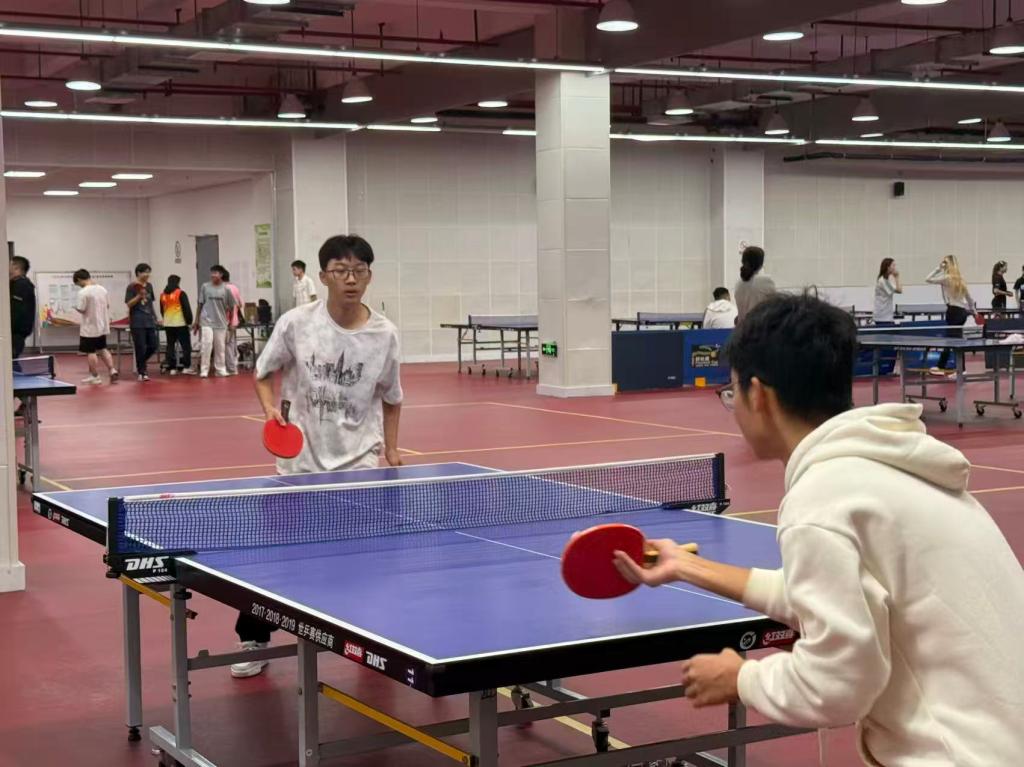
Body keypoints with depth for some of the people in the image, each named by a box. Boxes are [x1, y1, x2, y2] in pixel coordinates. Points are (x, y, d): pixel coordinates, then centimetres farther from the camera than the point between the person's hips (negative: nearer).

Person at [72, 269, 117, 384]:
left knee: (90, 352, 2)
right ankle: (112, 370, 10)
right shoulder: (102, 289, 5)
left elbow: (81, 309, -19)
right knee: (102, 349, 19)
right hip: (102, 326, 7)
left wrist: (75, 307, 1)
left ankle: (95, 376, 5)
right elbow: (108, 305, 11)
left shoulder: (83, 292, -18)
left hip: (90, 328, -7)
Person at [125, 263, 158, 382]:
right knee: (141, 348, -4)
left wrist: (154, 316, 16)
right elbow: (129, 304, -11)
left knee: (153, 346, 4)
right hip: (137, 322, -6)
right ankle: (142, 372, 5)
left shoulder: (149, 286, 13)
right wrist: (139, 296, -24)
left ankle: (141, 363, 26)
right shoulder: (132, 287, -7)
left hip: (149, 321, 6)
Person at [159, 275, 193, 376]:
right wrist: (189, 321, -1)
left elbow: (162, 310, 17)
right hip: (180, 323, -5)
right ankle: (186, 366, -4)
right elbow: (187, 309, -10)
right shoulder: (180, 293, -9)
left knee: (170, 345, 7)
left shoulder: (163, 295, 8)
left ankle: (172, 368, 6)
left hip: (167, 324, 5)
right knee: (185, 345, 1)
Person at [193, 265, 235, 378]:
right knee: (206, 345, -9)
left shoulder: (226, 289, 0)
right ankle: (204, 370, -4)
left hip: (221, 322, 1)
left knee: (220, 347, 7)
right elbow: (200, 304, 7)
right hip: (206, 321, -1)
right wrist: (196, 321, 7)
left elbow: (231, 307, 8)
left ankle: (220, 369, 18)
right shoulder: (205, 287, 1)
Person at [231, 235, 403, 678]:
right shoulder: (296, 324, -10)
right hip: (302, 461, 0)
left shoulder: (384, 334, -6)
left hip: (360, 462, 0)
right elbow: (263, 376, 5)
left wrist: (391, 449, -1)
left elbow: (390, 400, 8)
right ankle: (254, 641, 21)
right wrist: (271, 410, -12)